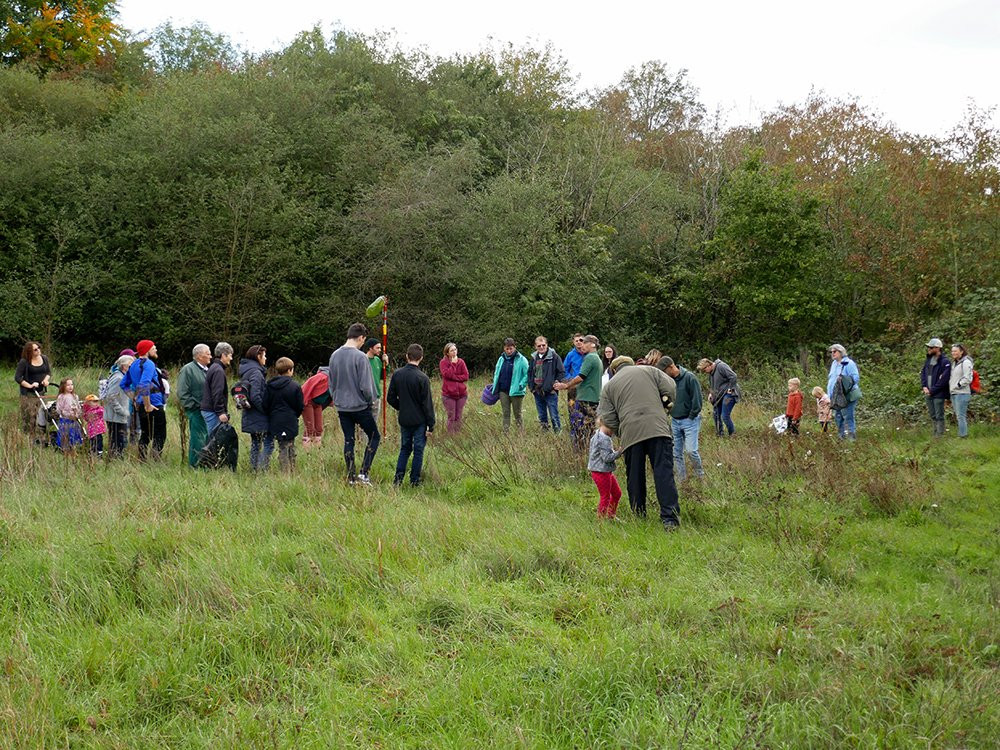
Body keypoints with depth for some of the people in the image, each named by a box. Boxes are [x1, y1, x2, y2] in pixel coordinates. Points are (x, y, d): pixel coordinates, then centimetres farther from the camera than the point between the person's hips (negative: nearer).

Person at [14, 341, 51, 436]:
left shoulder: (44, 358, 5)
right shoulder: (24, 362, -11)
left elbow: (49, 372, 17)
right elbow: (17, 377, -10)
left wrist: (46, 379, -4)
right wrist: (30, 385, -17)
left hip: (41, 391, 5)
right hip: (28, 393, -5)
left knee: (39, 415, 6)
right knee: (29, 415, -7)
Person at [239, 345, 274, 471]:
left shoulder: (246, 371, 14)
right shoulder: (256, 372, -17)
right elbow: (255, 396, -23)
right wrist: (266, 410, -15)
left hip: (250, 416, 10)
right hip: (259, 417, -10)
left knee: (255, 444, 15)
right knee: (269, 443, -6)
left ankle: (254, 469, 18)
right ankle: (262, 470, -12)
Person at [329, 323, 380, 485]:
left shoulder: (334, 356, 5)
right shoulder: (360, 357, -17)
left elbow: (331, 383, 14)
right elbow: (365, 385, -18)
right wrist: (371, 400, -1)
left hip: (341, 407, 6)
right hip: (360, 406, -6)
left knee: (348, 440, 13)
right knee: (374, 437, 8)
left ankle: (351, 477, 14)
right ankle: (363, 473, -1)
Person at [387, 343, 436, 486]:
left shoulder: (397, 375, -3)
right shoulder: (423, 378, -16)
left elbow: (390, 398, 4)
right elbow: (427, 404, -13)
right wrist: (431, 425, -7)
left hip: (404, 420, 4)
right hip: (419, 421, -4)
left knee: (405, 448, 17)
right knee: (418, 450, 7)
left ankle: (398, 477, 7)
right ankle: (414, 480, 11)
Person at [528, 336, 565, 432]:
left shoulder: (554, 357, -6)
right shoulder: (534, 357, 12)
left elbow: (562, 372, -7)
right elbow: (530, 373, 23)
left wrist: (556, 385, -12)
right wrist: (531, 386, 12)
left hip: (550, 392, -6)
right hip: (537, 392, 6)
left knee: (554, 416, -5)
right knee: (542, 417, 13)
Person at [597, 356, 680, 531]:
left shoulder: (610, 386, 21)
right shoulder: (649, 371, 19)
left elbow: (607, 419, 14)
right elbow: (671, 388, 7)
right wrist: (665, 404, 25)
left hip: (630, 433, 1)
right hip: (657, 428, -1)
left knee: (634, 477, 11)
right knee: (664, 472, -6)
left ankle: (639, 517, 14)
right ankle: (670, 518, -15)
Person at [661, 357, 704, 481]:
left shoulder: (689, 377, -12)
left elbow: (697, 399, -11)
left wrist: (692, 416, -9)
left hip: (689, 420, -6)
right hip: (674, 421, 6)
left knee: (690, 450, -12)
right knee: (676, 453, 5)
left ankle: (700, 474, 12)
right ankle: (681, 480, 16)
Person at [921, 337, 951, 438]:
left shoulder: (945, 362, -13)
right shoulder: (928, 360, 11)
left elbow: (943, 380, -18)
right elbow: (923, 373, 15)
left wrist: (932, 390, -15)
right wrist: (924, 387, -1)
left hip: (938, 394, -8)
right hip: (928, 393, 8)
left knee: (939, 416, -3)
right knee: (933, 416, 14)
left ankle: (940, 435, 1)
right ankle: (935, 433, 22)